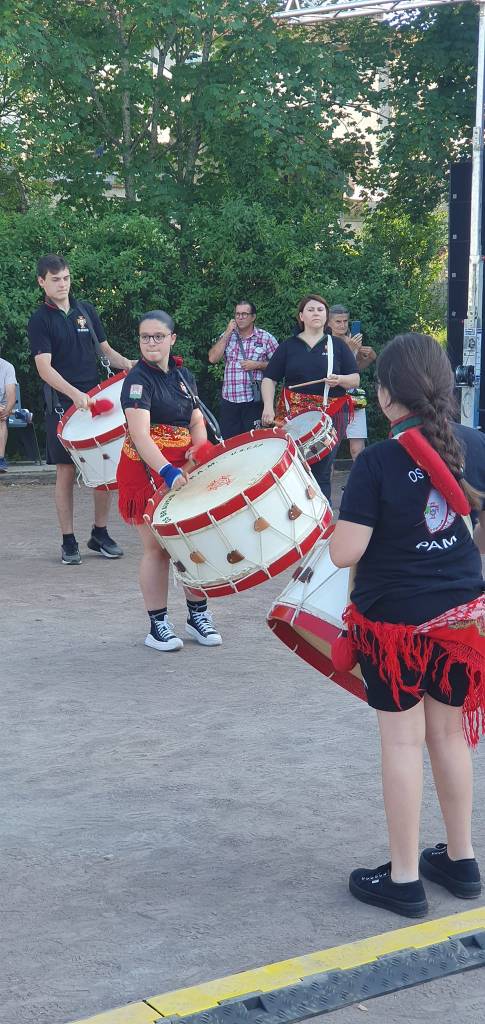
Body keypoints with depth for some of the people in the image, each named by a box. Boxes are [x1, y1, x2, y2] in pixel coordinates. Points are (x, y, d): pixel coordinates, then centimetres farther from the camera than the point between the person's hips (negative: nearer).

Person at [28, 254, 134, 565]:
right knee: (67, 472, 0)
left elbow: (105, 348, 18)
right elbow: (44, 367, -14)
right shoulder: (40, 320, -5)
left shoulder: (86, 310, 10)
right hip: (63, 405, -4)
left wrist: (124, 363, -4)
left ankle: (100, 533, 19)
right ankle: (69, 542, 8)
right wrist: (75, 394, -27)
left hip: (96, 399, 4)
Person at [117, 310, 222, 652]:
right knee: (157, 547, -2)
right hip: (147, 470, -6)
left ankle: (198, 615, 21)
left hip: (183, 469, 6)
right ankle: (158, 625, 8)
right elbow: (140, 435, -23)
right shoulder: (139, 379, -11)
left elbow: (197, 422, 15)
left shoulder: (184, 377, 11)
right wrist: (168, 473, -33)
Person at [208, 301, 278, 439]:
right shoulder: (227, 337, 12)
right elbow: (213, 358, -2)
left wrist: (257, 365, -13)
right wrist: (227, 333, -3)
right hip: (229, 400, 3)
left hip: (254, 400, -3)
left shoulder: (266, 338, 1)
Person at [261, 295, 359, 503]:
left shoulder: (338, 345, 10)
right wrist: (268, 406, -9)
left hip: (330, 416, 0)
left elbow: (355, 380, 8)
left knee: (321, 473, -1)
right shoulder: (288, 346, 10)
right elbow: (269, 379, 7)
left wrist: (340, 380, -14)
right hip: (293, 415, 0)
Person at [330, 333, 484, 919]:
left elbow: (344, 553, -19)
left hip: (395, 619, -5)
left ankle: (403, 879, 14)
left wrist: (344, 529, 2)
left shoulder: (376, 463, -18)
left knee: (402, 740, 5)